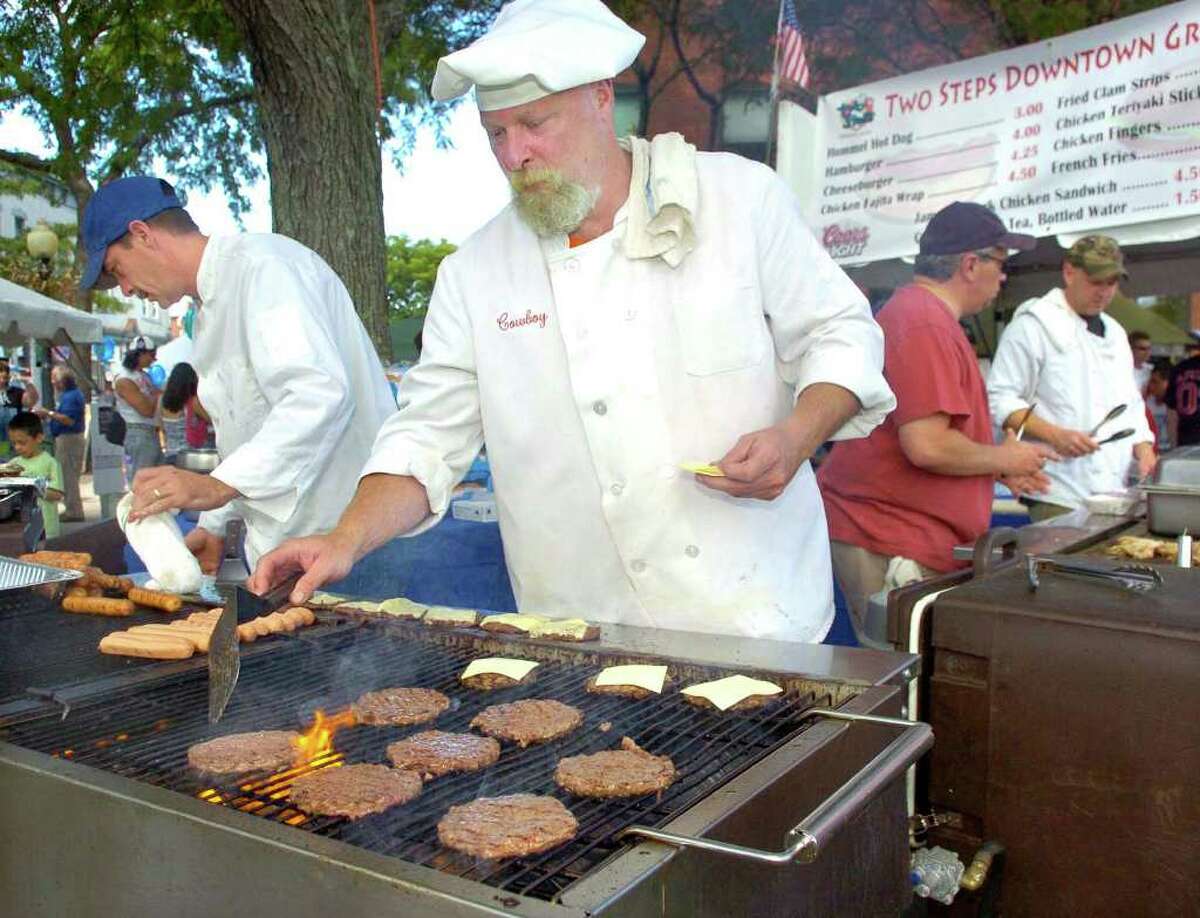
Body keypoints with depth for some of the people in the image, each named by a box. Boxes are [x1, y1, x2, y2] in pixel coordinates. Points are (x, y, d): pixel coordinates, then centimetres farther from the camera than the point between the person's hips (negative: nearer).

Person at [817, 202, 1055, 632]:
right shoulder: (927, 324, -16)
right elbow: (927, 446, -23)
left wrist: (999, 469, 18)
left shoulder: (917, 311, 19)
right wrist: (1005, 457, -6)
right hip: (890, 550, -10)